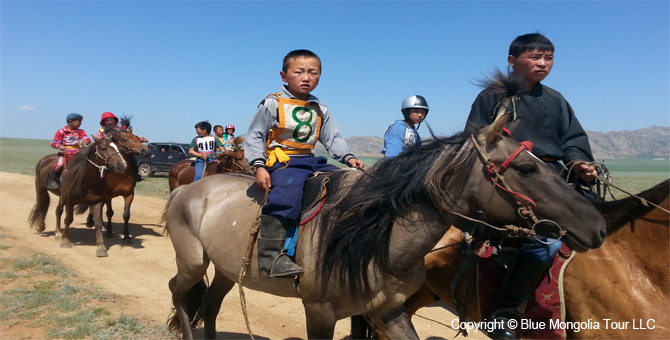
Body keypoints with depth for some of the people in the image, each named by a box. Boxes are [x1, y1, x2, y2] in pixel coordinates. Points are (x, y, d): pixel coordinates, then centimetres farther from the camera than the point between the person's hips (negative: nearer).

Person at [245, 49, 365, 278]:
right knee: (288, 191, -36)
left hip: (311, 161, 7)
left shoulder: (320, 111, 15)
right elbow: (254, 136, -2)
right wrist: (259, 166, -15)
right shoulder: (272, 104, 0)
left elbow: (333, 139, 14)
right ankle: (271, 255, -36)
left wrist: (348, 157, -4)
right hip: (281, 162, -6)